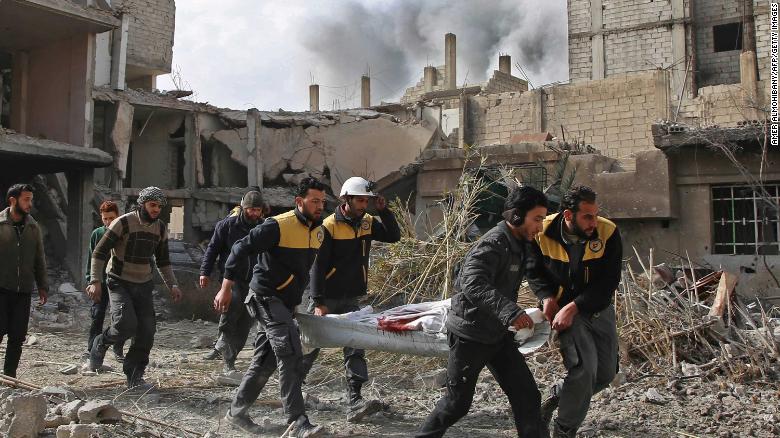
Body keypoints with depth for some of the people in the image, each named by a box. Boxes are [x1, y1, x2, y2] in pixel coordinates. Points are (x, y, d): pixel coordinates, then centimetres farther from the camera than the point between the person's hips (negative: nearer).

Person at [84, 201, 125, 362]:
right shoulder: (97, 233, 4)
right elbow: (91, 258, 8)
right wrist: (90, 280, 2)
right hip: (101, 281, 1)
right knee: (97, 315, 0)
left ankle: (118, 350, 13)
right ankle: (92, 348, 9)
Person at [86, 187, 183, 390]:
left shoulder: (160, 228, 5)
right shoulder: (124, 223, -12)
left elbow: (163, 261, 16)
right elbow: (99, 252, -10)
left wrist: (172, 285, 5)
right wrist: (95, 281, -18)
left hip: (143, 285, 5)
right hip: (119, 283, -5)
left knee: (147, 332, -3)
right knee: (126, 324, -22)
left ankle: (135, 378, 10)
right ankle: (100, 344, 10)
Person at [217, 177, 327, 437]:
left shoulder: (317, 230, 8)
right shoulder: (278, 226, -17)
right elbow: (241, 249, -18)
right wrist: (226, 288, -20)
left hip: (285, 303, 9)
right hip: (266, 298, -9)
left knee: (265, 361, 14)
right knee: (290, 355, -17)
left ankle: (237, 412, 28)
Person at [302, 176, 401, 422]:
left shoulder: (367, 222, 4)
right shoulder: (329, 226, -15)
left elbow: (394, 236, 3)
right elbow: (318, 267, -16)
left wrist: (383, 211, -9)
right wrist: (318, 303, -20)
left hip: (351, 299, 5)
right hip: (326, 299, -5)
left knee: (355, 349, -4)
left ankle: (355, 403, -6)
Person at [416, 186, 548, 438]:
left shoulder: (521, 245, 6)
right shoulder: (493, 244, -22)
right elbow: (474, 285, -37)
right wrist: (510, 311, -48)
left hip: (498, 334, 8)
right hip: (470, 334, -8)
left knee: (527, 397, 4)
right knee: (457, 403, 4)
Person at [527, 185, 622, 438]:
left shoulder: (608, 233, -18)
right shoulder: (543, 233, -18)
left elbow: (609, 282, -18)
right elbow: (533, 271, 0)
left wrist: (573, 307, -26)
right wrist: (547, 296, -18)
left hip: (599, 309, 3)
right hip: (564, 310, -3)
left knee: (605, 375, 10)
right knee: (584, 368, -19)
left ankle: (558, 394, 37)